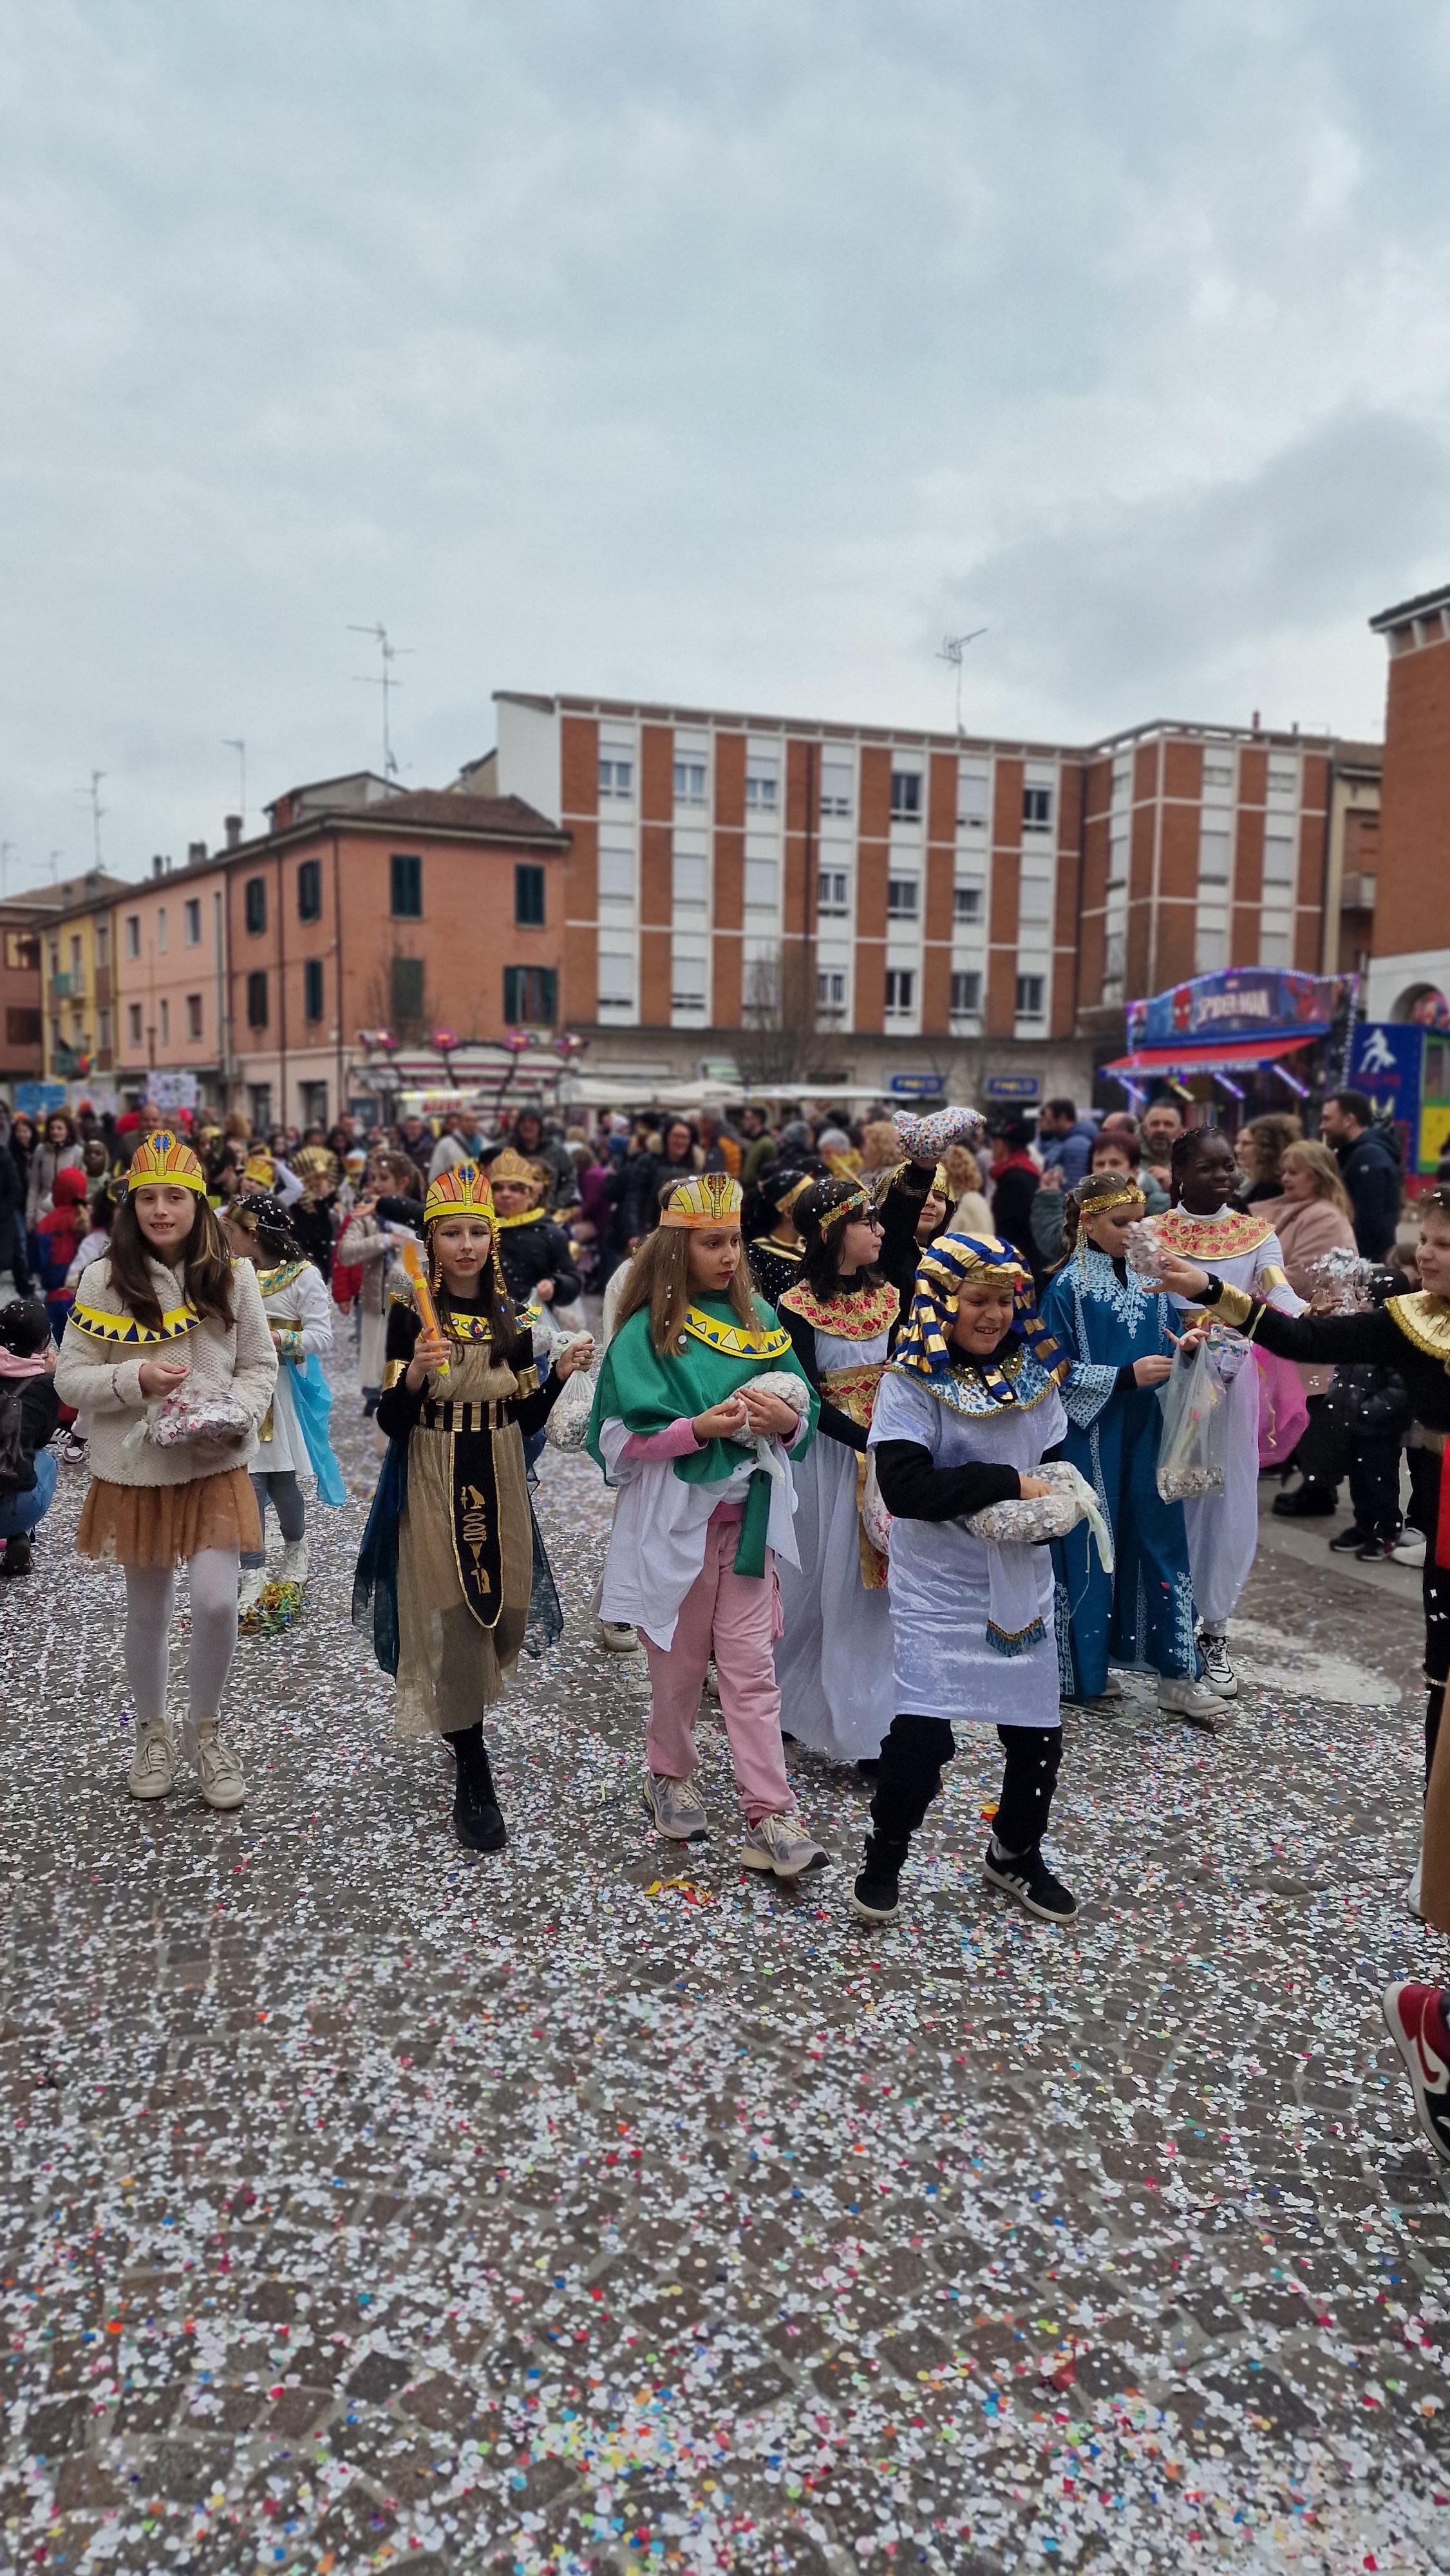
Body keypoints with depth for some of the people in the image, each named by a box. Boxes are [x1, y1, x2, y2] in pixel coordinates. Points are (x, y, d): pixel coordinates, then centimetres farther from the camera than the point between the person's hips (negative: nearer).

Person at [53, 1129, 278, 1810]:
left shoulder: (233, 1276, -3)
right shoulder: (105, 1278, -7)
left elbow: (260, 1366, 4)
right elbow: (69, 1379, -4)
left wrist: (237, 1415, -15)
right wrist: (136, 1378, -21)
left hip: (215, 1468, 0)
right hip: (134, 1471, 0)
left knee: (215, 1602, -10)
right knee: (148, 1611, 13)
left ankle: (205, 1732, 16)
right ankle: (152, 1732, 37)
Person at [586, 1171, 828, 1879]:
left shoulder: (759, 1319, 6)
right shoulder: (648, 1330, -6)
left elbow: (804, 1421, 8)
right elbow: (628, 1439, -12)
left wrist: (785, 1419, -15)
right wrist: (703, 1427, -25)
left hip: (748, 1516, 3)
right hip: (676, 1519, -3)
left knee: (750, 1668, 2)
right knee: (679, 1662, 11)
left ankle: (770, 1819, 4)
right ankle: (669, 1777, 34)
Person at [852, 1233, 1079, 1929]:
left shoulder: (1033, 1374, 4)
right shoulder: (912, 1382, -13)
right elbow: (905, 1487, -23)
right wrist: (1009, 1484, -21)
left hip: (1019, 1581, 5)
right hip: (937, 1586, -5)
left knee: (1038, 1731, 10)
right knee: (922, 1729, -11)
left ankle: (1016, 1855, 37)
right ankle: (884, 1859, 16)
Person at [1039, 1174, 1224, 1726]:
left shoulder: (1146, 1278, 7)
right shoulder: (1067, 1286, -9)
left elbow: (1164, 1347, 14)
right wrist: (1126, 1376, -19)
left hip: (1143, 1433, 5)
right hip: (1090, 1435, -5)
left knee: (1160, 1539, 4)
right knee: (1090, 1544, 4)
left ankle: (1176, 1673, 11)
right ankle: (1083, 1669, 19)